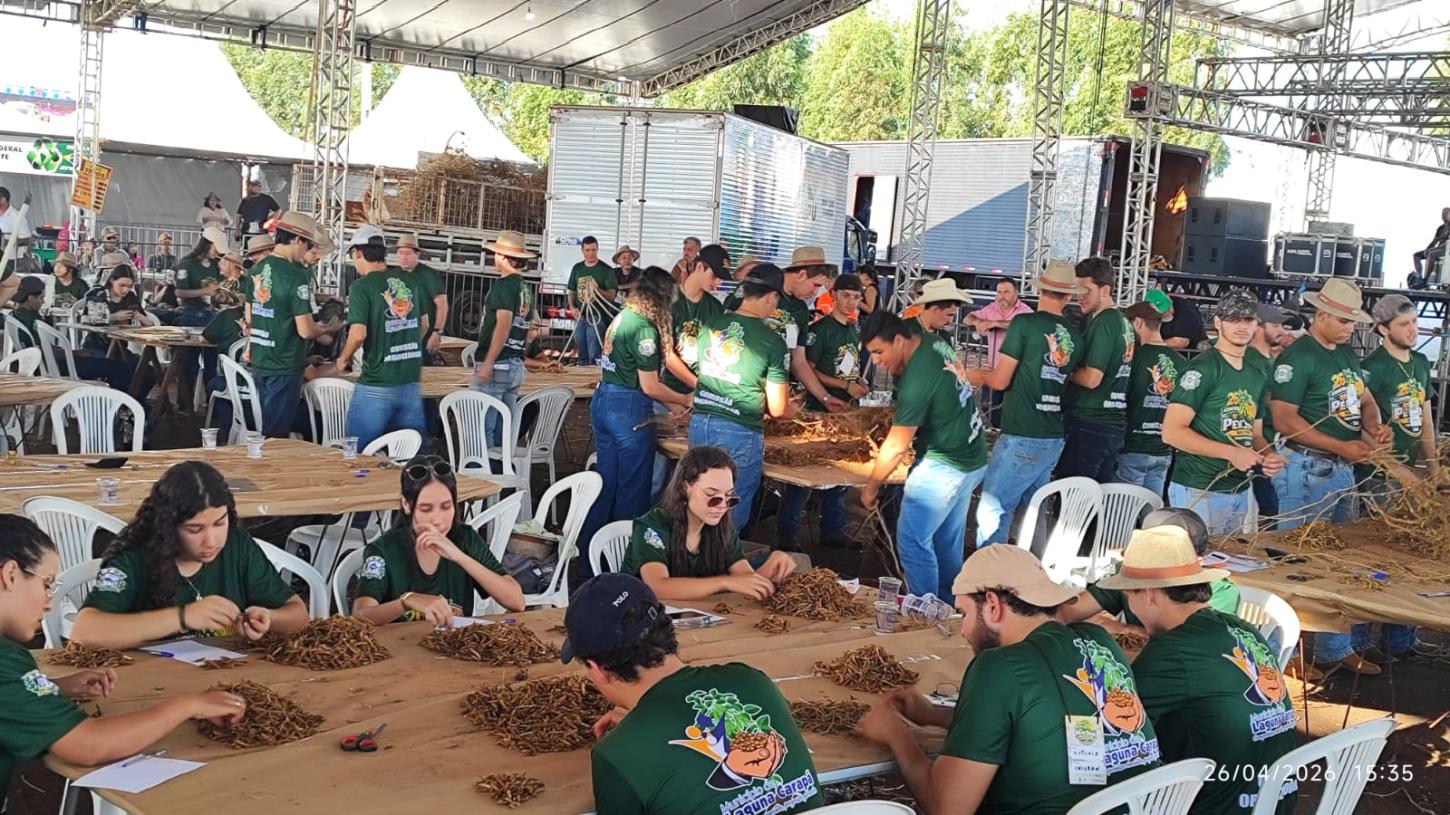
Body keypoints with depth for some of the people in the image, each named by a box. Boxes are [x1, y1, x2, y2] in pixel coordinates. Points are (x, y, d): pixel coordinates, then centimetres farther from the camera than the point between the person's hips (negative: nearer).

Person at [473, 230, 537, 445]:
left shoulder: (504, 285, -11)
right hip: (517, 367, 8)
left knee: (482, 428, -6)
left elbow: (503, 325, -19)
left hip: (497, 365, -8)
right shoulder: (526, 288, 14)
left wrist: (487, 363, -20)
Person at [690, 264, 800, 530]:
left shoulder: (710, 325, 4)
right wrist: (793, 409, 17)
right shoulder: (772, 341, -10)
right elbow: (777, 409, -5)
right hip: (740, 431, -5)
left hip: (700, 423, 5)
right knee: (733, 512, 8)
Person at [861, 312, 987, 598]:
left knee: (913, 540, -5)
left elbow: (896, 448, -19)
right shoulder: (934, 342, -1)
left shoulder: (917, 380, -26)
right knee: (947, 541, 17)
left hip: (945, 467, -10)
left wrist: (871, 487, -7)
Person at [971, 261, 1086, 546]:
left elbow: (1000, 381, -7)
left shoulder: (1025, 323, -9)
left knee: (992, 512, -3)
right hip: (1053, 439, 7)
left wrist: (977, 376, 15)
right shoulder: (1075, 337, 8)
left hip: (1021, 438, -7)